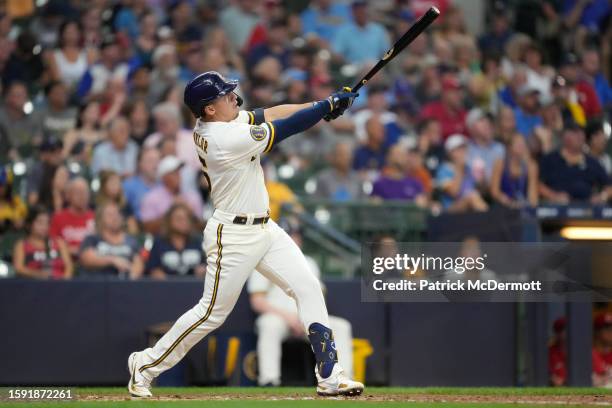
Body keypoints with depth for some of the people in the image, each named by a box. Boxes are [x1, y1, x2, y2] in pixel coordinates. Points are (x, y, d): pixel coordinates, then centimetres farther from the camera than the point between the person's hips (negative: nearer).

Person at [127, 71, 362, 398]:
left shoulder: (210, 124, 2)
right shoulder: (226, 138, -24)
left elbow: (267, 114, 4)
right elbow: (284, 129, -18)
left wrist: (322, 105, -6)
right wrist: (328, 105, -7)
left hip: (264, 229, 10)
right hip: (233, 236, -10)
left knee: (308, 289, 2)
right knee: (213, 312, -2)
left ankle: (329, 376, 1)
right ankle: (146, 365, 14)